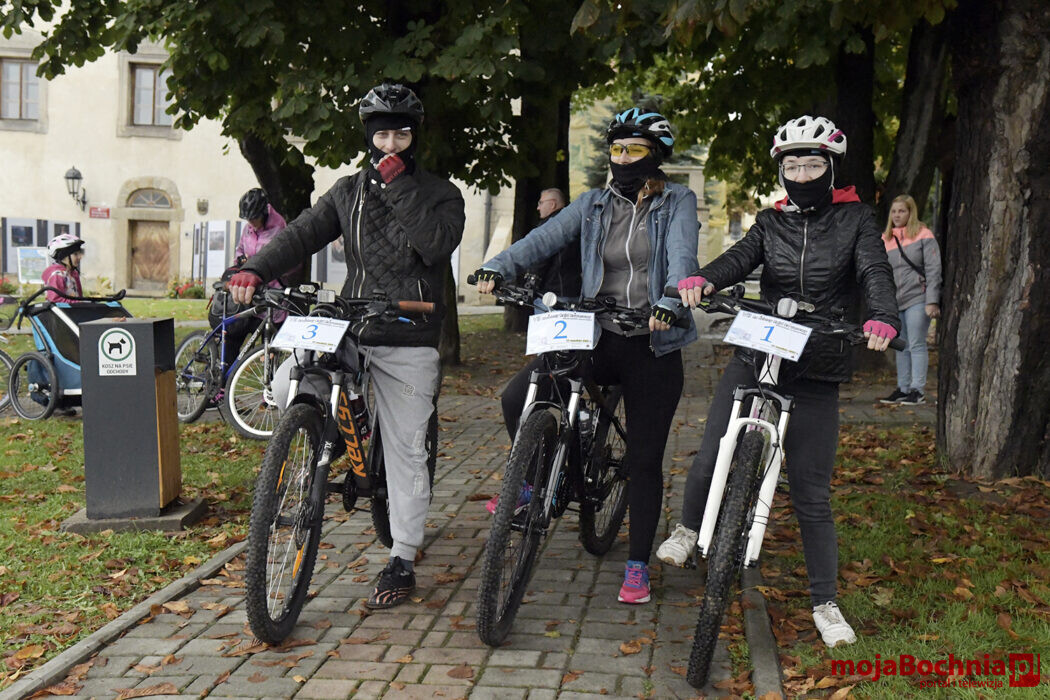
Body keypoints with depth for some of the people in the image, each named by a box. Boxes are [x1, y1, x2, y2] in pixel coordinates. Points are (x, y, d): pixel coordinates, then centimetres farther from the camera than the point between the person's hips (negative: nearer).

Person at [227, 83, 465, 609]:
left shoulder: (439, 194, 2)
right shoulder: (348, 191, 13)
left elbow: (437, 244, -18)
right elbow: (302, 234, 1)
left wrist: (398, 184, -17)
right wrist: (255, 270, -15)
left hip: (408, 341, -3)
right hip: (349, 329, 3)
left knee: (405, 454, 1)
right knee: (285, 388, -20)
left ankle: (402, 562, 14)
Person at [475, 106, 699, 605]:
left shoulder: (677, 204, 1)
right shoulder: (594, 205, 9)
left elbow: (682, 257, -16)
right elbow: (544, 239, -3)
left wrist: (669, 303, -36)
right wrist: (497, 267, -21)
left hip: (653, 347, -2)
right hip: (598, 338, 3)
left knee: (644, 459, 2)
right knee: (518, 397, -16)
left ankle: (637, 565, 16)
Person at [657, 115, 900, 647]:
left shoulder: (855, 219, 4)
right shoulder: (771, 222, 9)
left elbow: (875, 272, -11)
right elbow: (741, 257, -9)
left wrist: (882, 318, -33)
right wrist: (703, 280, -32)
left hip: (816, 374, -2)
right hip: (755, 358, 2)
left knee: (811, 493, 1)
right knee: (710, 459, -7)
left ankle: (825, 603, 15)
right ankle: (688, 529, 26)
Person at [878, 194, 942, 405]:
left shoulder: (923, 235, -2)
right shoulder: (885, 239, 11)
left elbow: (933, 269, -6)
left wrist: (932, 301, -13)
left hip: (917, 299, -5)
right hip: (893, 301, 5)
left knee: (917, 344, -6)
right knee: (901, 347, 11)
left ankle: (918, 389, -2)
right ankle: (903, 388, 18)